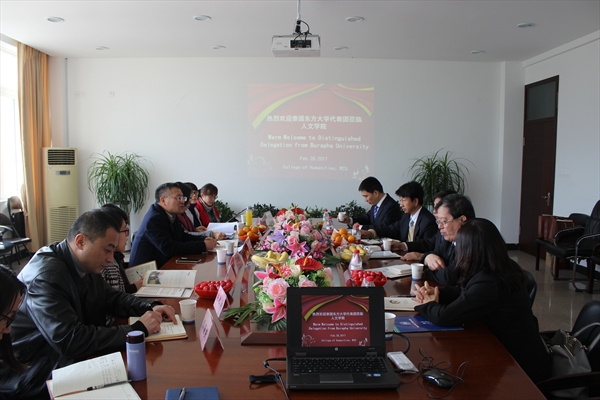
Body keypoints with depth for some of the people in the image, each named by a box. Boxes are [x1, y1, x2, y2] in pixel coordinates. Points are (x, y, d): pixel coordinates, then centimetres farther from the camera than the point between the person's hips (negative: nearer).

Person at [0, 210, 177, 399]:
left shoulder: (85, 265, 0)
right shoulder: (46, 276, -26)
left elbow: (111, 297, 13)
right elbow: (70, 341, -32)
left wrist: (151, 307, -5)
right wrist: (137, 329, -28)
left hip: (67, 356, 8)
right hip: (31, 377, -8)